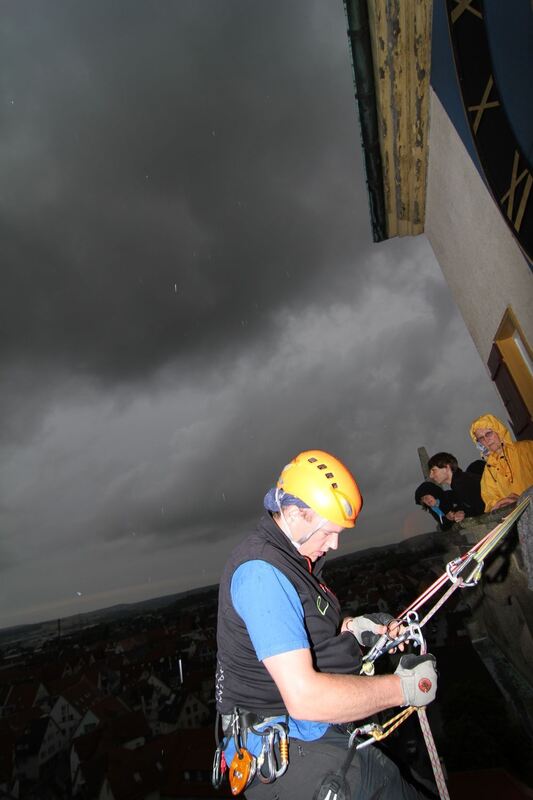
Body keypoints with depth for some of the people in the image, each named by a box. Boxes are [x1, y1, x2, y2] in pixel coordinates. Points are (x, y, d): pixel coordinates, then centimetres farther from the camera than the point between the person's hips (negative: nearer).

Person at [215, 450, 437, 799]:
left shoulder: (294, 559, 7)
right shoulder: (261, 572, -25)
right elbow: (304, 697, -28)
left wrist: (352, 628, 3)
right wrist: (402, 688, -19)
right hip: (295, 755, -8)